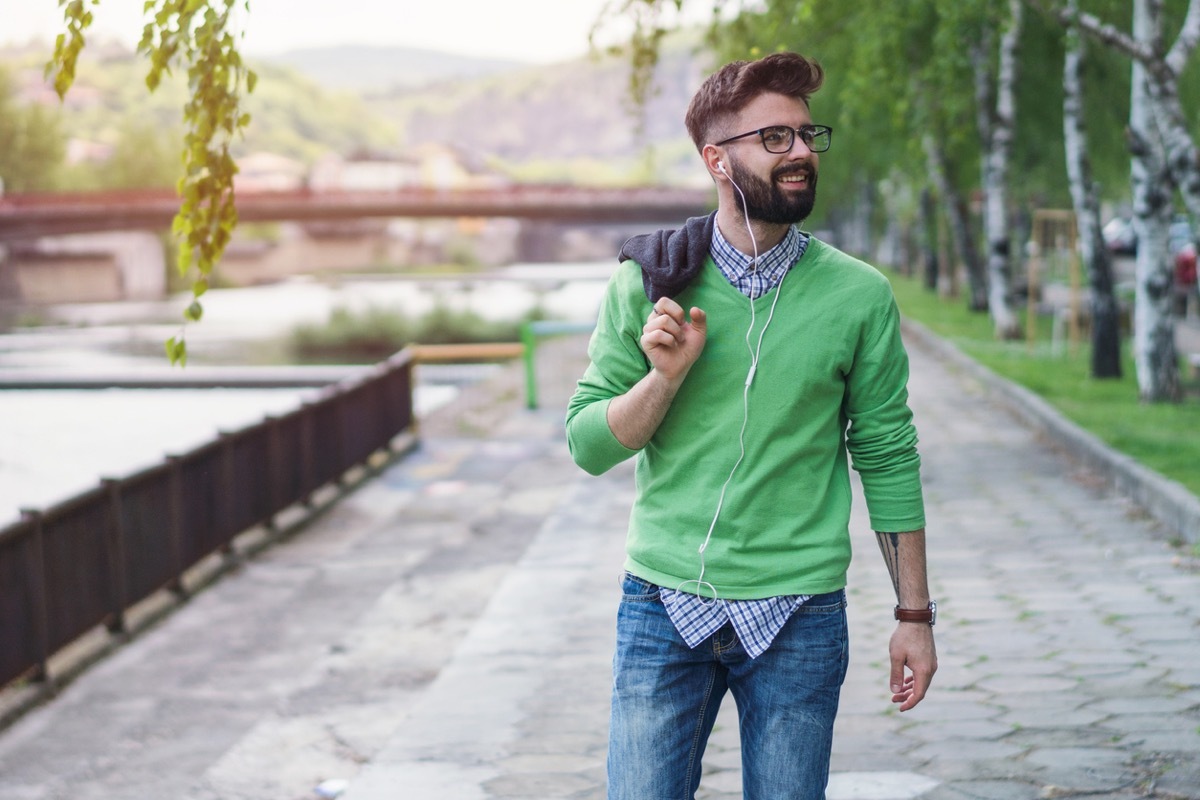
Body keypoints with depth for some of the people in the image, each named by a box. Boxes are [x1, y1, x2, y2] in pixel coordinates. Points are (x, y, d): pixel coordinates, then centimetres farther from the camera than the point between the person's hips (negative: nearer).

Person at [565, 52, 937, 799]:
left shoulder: (859, 296, -1)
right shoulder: (647, 283, 0)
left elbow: (888, 459, 3)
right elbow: (588, 445, 2)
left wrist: (915, 614, 4)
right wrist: (665, 376, -16)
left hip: (798, 617, 0)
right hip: (664, 605, 0)